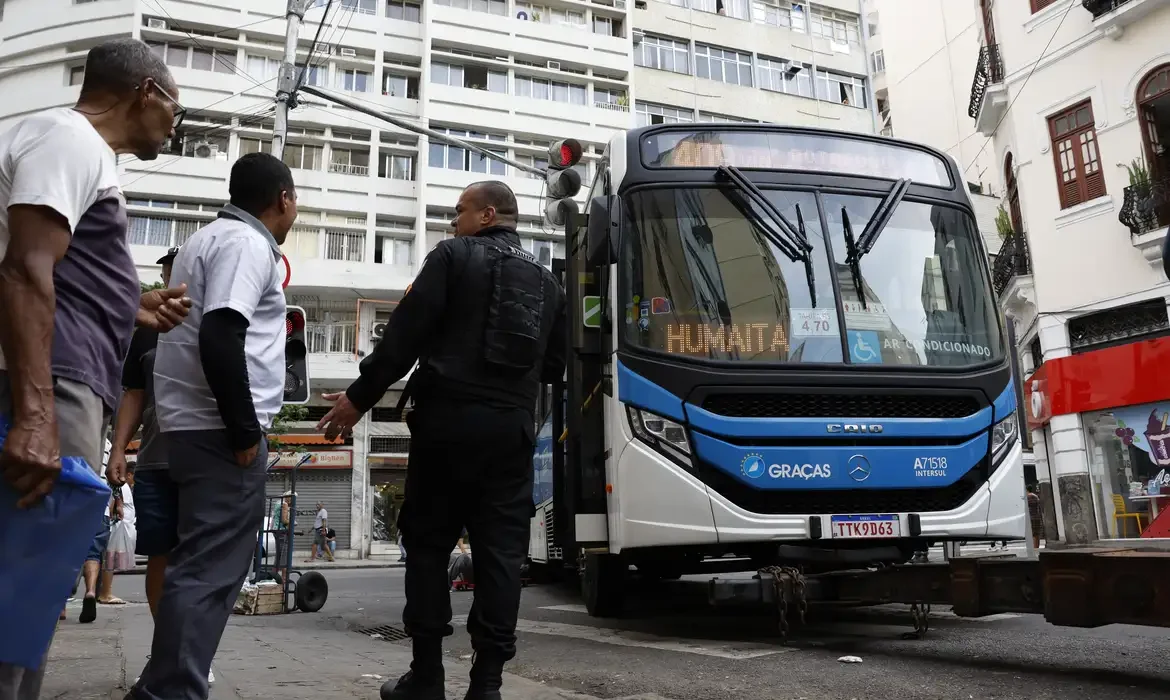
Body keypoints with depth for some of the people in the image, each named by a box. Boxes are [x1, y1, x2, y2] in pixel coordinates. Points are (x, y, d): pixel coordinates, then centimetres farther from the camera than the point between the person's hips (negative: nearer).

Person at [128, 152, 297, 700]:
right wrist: (245, 431, -19)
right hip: (219, 431, -10)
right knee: (210, 570, -6)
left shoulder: (210, 237, 19)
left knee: (199, 564, 16)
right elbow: (220, 338, -24)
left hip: (193, 425, 10)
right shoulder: (246, 244, -11)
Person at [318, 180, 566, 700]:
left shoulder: (454, 256, 1)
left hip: (450, 418, -4)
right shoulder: (546, 280, 16)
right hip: (512, 427, 4)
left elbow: (404, 334, -7)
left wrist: (359, 398, -2)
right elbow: (554, 366, 17)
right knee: (501, 549, 5)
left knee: (429, 543, 6)